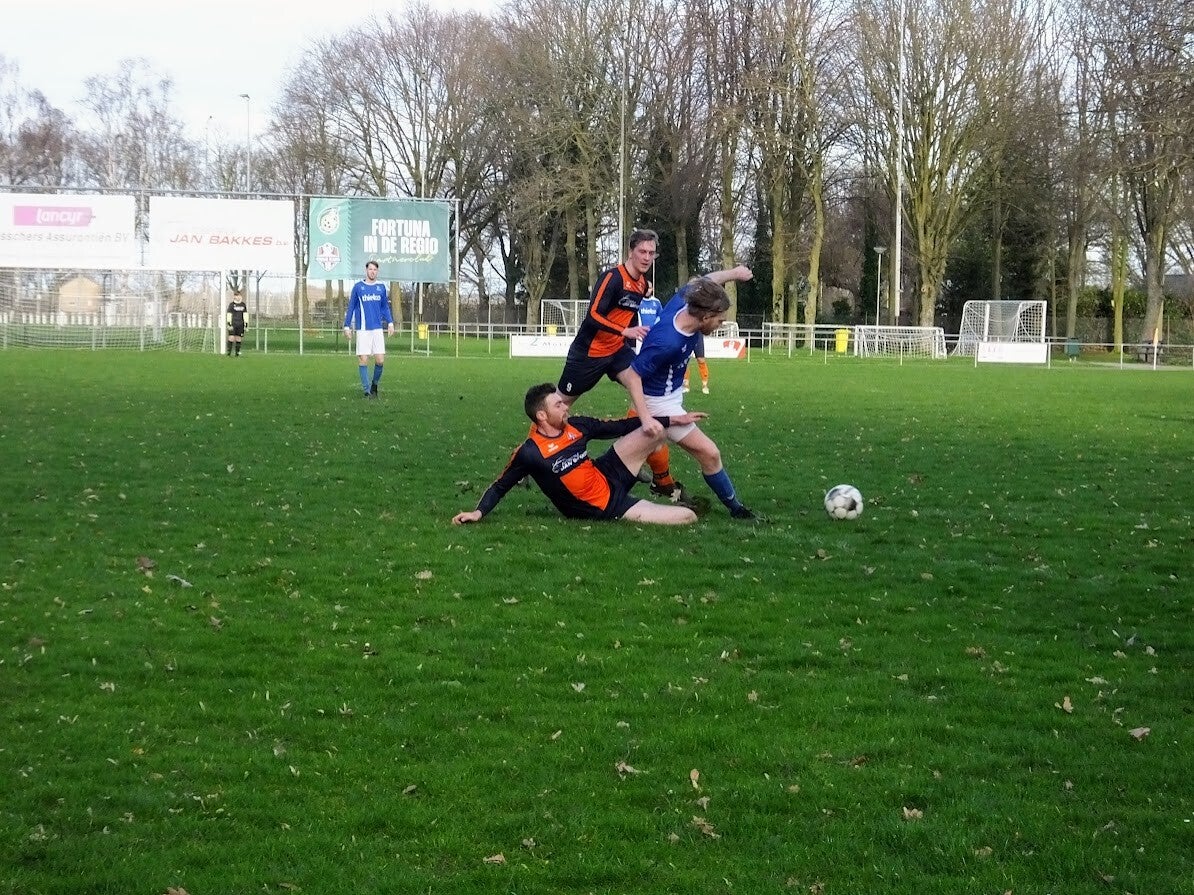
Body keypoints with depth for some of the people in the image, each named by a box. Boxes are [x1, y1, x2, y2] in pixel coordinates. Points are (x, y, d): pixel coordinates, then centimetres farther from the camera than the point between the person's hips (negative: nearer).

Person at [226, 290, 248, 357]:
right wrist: (229, 324, -12)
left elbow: (245, 314, 12)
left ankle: (237, 353, 11)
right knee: (231, 338, -11)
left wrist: (245, 325, 7)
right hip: (233, 324, -4)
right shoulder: (231, 304, -2)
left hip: (240, 324, 4)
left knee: (238, 339, 5)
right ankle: (229, 353, -6)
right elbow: (229, 315, -5)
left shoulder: (243, 305, 9)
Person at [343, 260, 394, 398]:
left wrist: (390, 322, 4)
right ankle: (367, 390, 1)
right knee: (363, 360, -4)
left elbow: (385, 307, 18)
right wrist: (347, 326, 2)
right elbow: (351, 307, 7)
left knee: (380, 360, -4)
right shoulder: (358, 287, 2)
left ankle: (375, 384, 18)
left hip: (377, 328, 2)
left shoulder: (381, 287, 10)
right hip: (362, 329, -2)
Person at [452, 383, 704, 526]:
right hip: (603, 510, -6)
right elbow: (500, 487, -9)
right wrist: (479, 512, -26)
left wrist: (673, 420, 7)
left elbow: (619, 427, 7)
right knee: (687, 517, -15)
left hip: (608, 477, 6)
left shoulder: (577, 426, -3)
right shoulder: (529, 453, -20)